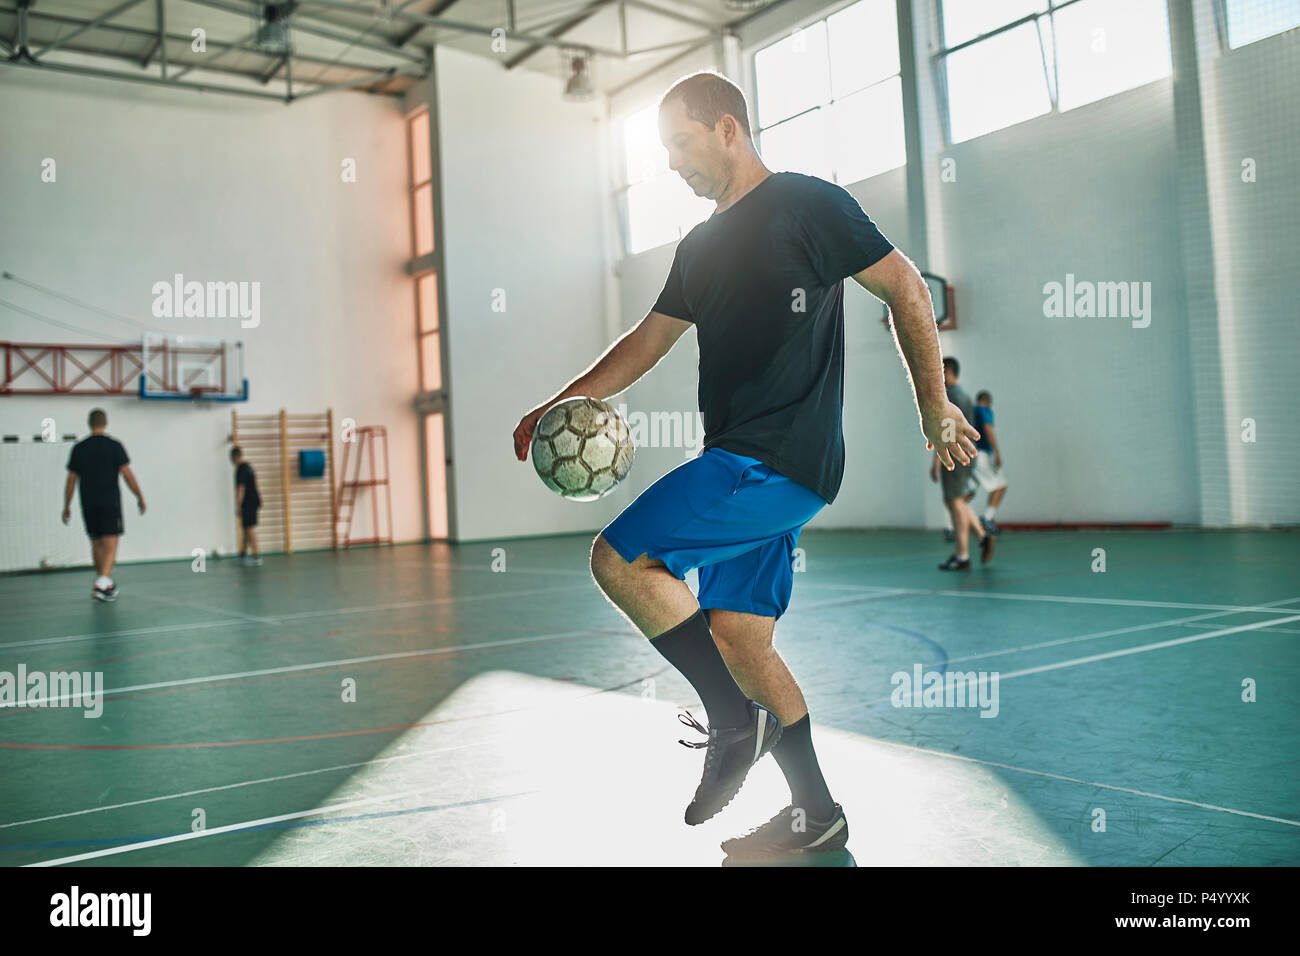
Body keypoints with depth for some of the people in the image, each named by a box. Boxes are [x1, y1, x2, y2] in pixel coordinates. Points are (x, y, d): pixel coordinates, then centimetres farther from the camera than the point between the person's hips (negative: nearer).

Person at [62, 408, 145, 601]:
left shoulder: (79, 448, 5)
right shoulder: (114, 445, -4)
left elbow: (71, 479, 6)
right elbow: (127, 473, -7)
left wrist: (67, 506, 13)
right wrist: (139, 497, 2)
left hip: (88, 504, 4)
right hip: (110, 502, -4)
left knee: (96, 543, 15)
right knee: (110, 543, -5)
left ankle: (106, 582, 25)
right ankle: (102, 583, -21)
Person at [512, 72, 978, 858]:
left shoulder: (806, 204, -4)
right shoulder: (701, 246, 19)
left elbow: (905, 287, -5)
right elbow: (649, 341, 23)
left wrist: (935, 406, -6)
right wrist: (561, 403, 14)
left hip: (782, 461, -9)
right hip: (742, 467, 9)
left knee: (618, 560, -14)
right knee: (736, 635, 8)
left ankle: (736, 721, -1)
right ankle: (815, 816, 18)